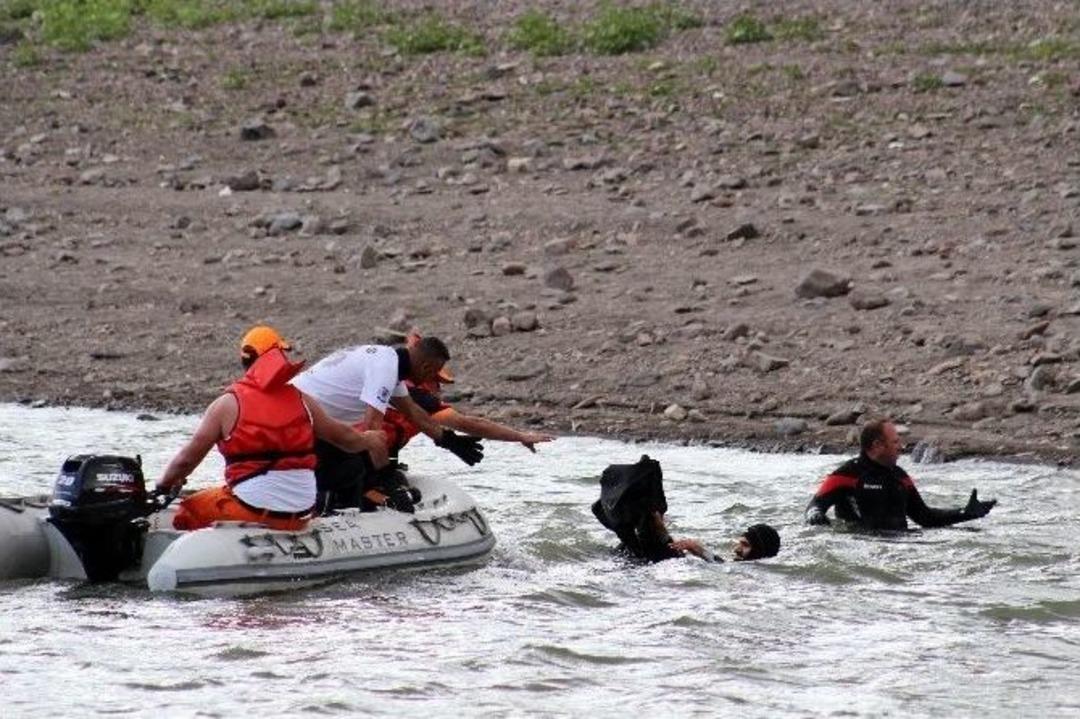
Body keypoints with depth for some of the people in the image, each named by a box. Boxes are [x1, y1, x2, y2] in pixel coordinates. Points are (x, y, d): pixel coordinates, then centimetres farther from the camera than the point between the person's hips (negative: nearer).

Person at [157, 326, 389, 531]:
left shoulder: (228, 404, -5)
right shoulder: (300, 401, 6)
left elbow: (186, 459, -4)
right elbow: (344, 436, 20)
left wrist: (166, 483, 16)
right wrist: (369, 441, 42)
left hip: (252, 511, -5)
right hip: (300, 516, 5)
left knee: (186, 514, 13)